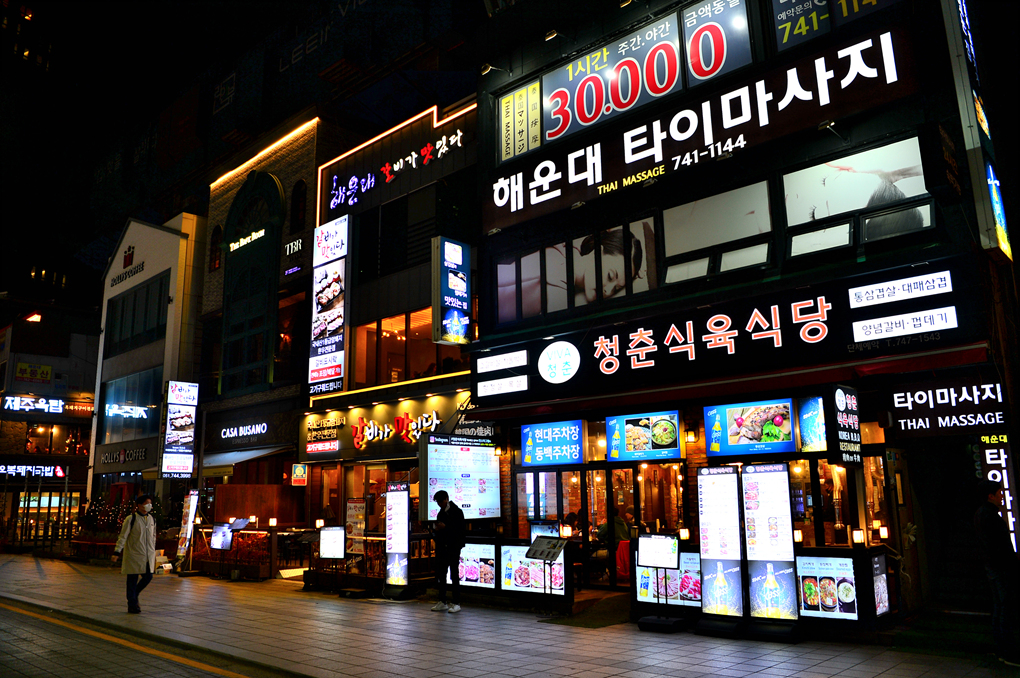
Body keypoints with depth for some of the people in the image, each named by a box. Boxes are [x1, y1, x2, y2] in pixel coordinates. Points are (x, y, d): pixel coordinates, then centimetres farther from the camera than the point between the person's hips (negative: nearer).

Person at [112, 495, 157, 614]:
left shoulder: (152, 519, 10)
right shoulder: (131, 519, -7)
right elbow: (123, 536, -7)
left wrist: (153, 554, 21)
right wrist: (117, 552, -14)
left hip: (148, 555, 5)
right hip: (134, 554, -5)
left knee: (148, 577, 3)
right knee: (133, 579, 0)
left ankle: (134, 595, 29)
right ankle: (132, 604, 12)